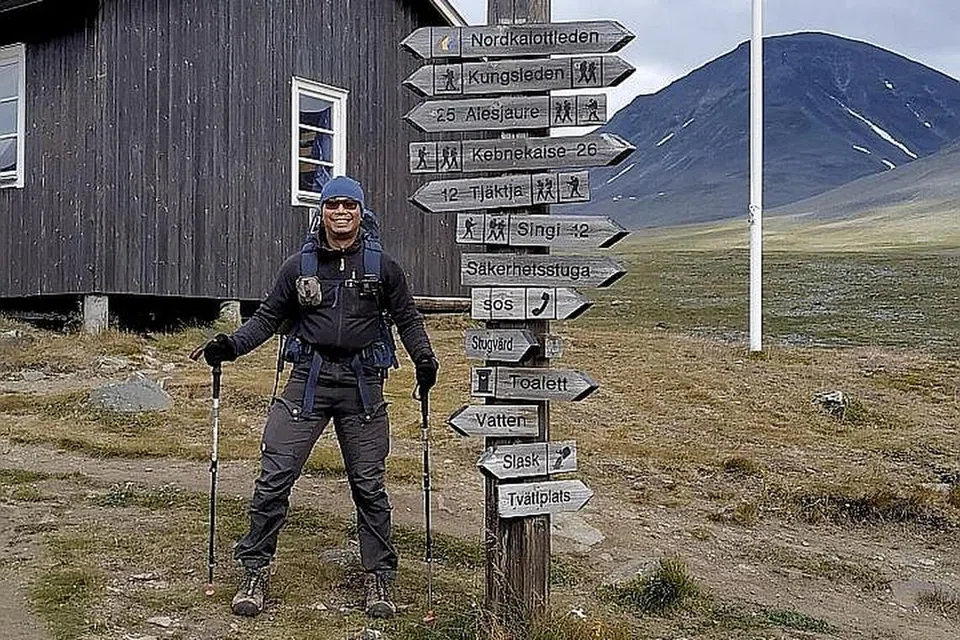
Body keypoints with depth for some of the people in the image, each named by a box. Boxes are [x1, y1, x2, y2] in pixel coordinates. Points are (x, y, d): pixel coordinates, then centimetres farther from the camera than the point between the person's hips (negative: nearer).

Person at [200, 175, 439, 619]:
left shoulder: (382, 266, 4)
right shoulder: (299, 266, 4)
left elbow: (407, 318, 12)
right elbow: (268, 316, 10)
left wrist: (423, 357, -4)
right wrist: (231, 344, -4)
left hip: (363, 383, 0)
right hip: (309, 380, 1)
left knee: (368, 483, 6)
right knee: (275, 474, -5)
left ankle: (378, 578, 19)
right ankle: (255, 571, 9)